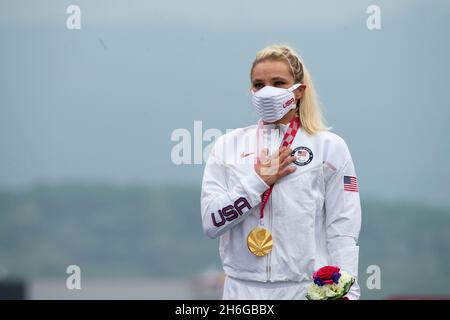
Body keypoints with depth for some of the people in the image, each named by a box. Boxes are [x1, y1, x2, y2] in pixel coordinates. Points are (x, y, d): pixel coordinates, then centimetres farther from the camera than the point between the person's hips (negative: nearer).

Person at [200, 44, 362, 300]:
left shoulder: (329, 146, 3)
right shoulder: (228, 146, 9)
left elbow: (342, 230, -3)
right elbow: (211, 222, 1)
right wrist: (259, 182, -7)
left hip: (306, 288, -2)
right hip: (243, 288, 2)